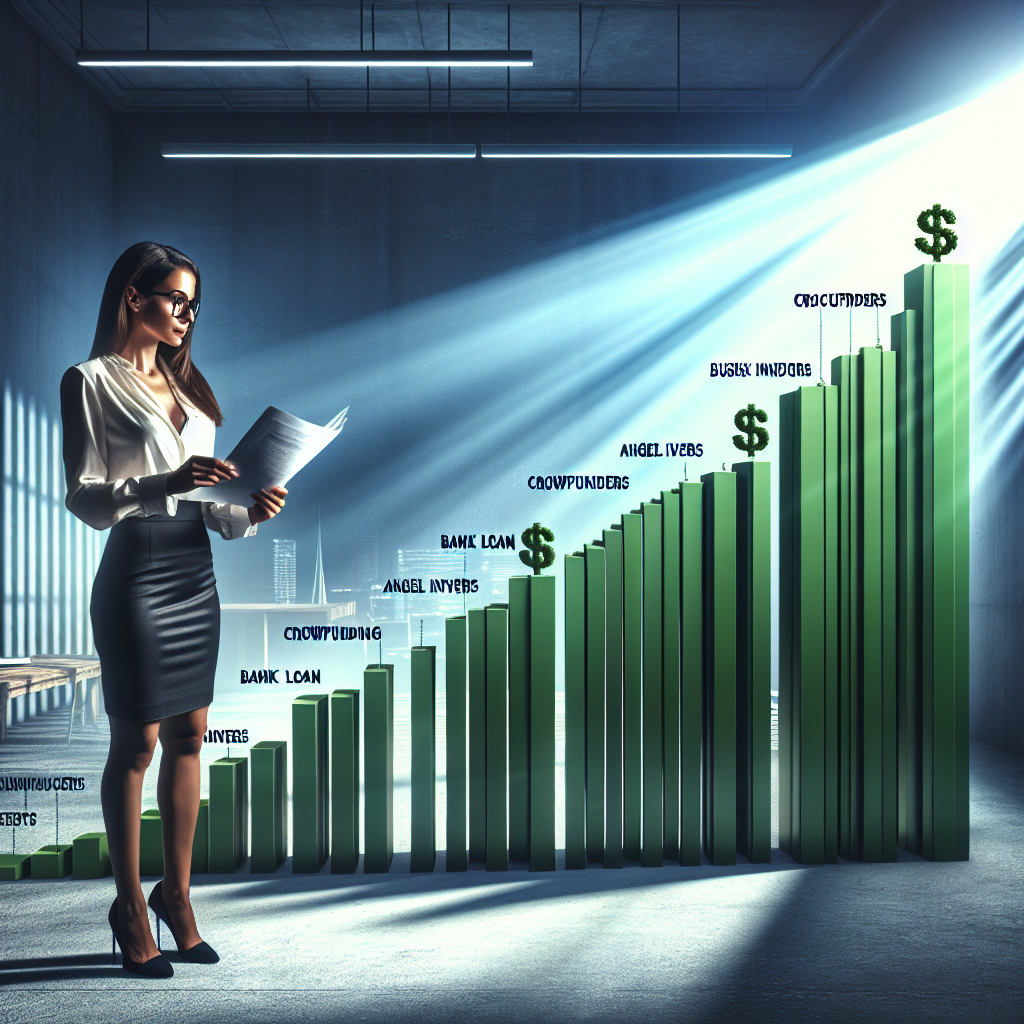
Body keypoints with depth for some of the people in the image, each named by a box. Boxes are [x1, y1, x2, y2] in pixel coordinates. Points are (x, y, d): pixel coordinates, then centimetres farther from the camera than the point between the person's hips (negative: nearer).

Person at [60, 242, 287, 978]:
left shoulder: (184, 382, 16)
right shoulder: (91, 381, -3)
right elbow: (83, 497, -10)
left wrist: (250, 511, -4)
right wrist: (166, 483, -24)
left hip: (196, 572, 6)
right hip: (136, 576, -6)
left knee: (189, 735, 8)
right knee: (136, 743, 0)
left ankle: (176, 891, 20)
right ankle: (130, 906, 13)